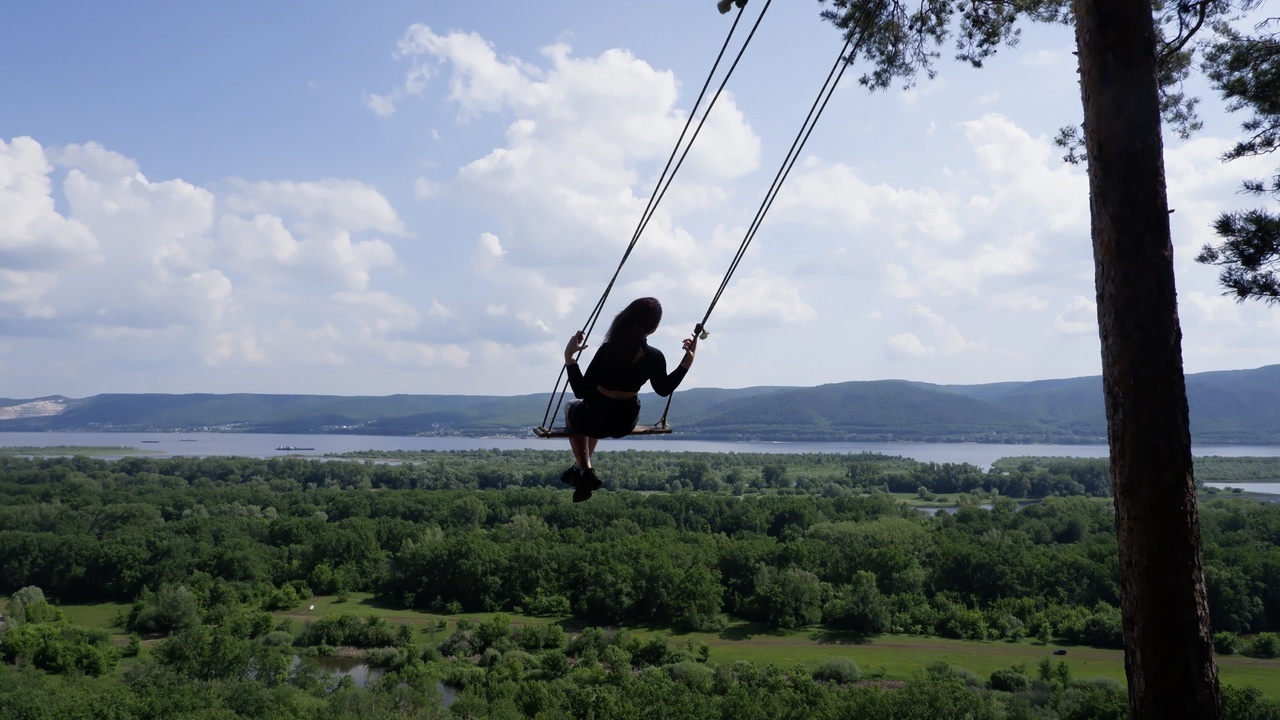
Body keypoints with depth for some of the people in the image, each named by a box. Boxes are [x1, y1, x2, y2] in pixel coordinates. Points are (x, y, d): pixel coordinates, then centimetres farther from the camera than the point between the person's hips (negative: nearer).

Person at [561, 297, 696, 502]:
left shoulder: (609, 350, -30)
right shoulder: (655, 357, -18)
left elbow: (581, 391, -25)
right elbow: (664, 389, 3)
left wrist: (569, 356, -26)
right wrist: (687, 361, 4)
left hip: (595, 420, -4)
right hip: (625, 423, 4)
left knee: (572, 410, 33)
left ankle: (585, 471, 22)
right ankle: (580, 468, 45)